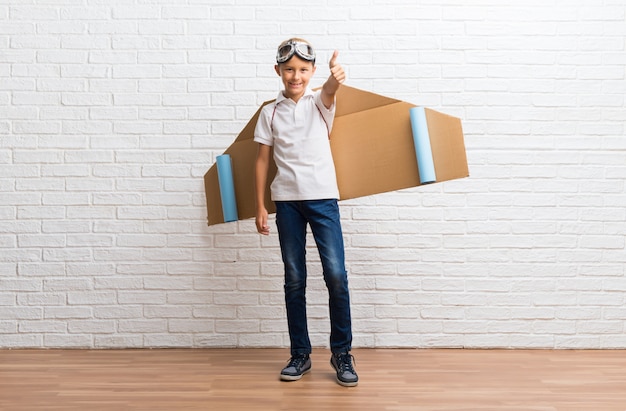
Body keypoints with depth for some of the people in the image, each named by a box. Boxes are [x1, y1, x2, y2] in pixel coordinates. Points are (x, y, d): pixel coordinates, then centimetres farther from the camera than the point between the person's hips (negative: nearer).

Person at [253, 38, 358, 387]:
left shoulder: (320, 102, 4)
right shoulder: (271, 112, 8)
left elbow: (329, 92, -20)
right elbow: (263, 160, 9)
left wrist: (335, 78, -45)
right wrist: (260, 206, 4)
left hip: (323, 197, -1)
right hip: (287, 201, 2)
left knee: (336, 275, -8)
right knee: (294, 280, 6)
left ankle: (342, 352, 9)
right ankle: (301, 355, 18)